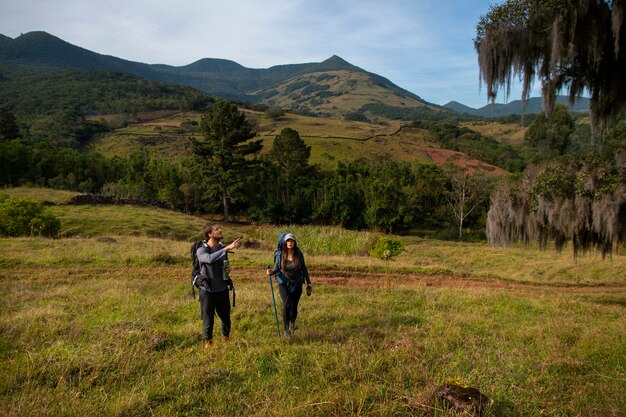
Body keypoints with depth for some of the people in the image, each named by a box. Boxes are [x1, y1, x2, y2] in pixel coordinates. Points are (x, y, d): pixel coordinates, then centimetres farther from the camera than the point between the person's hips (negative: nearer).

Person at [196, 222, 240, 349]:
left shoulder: (222, 248, 2)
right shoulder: (201, 250, -14)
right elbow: (210, 259, -38)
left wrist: (228, 269, -4)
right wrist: (227, 248, -44)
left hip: (222, 289, 4)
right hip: (208, 291, -4)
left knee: (226, 317, 16)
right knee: (208, 319, 10)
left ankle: (226, 338, 39)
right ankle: (208, 341, 31)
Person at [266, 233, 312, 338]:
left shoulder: (299, 254, -7)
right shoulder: (279, 255, -9)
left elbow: (304, 270, 2)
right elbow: (276, 269, 2)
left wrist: (309, 285, 4)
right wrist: (271, 272, -22)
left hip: (296, 284, 1)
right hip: (283, 284, -1)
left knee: (294, 306, 4)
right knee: (286, 305, -18)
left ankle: (292, 323, 38)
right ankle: (286, 329, 0)